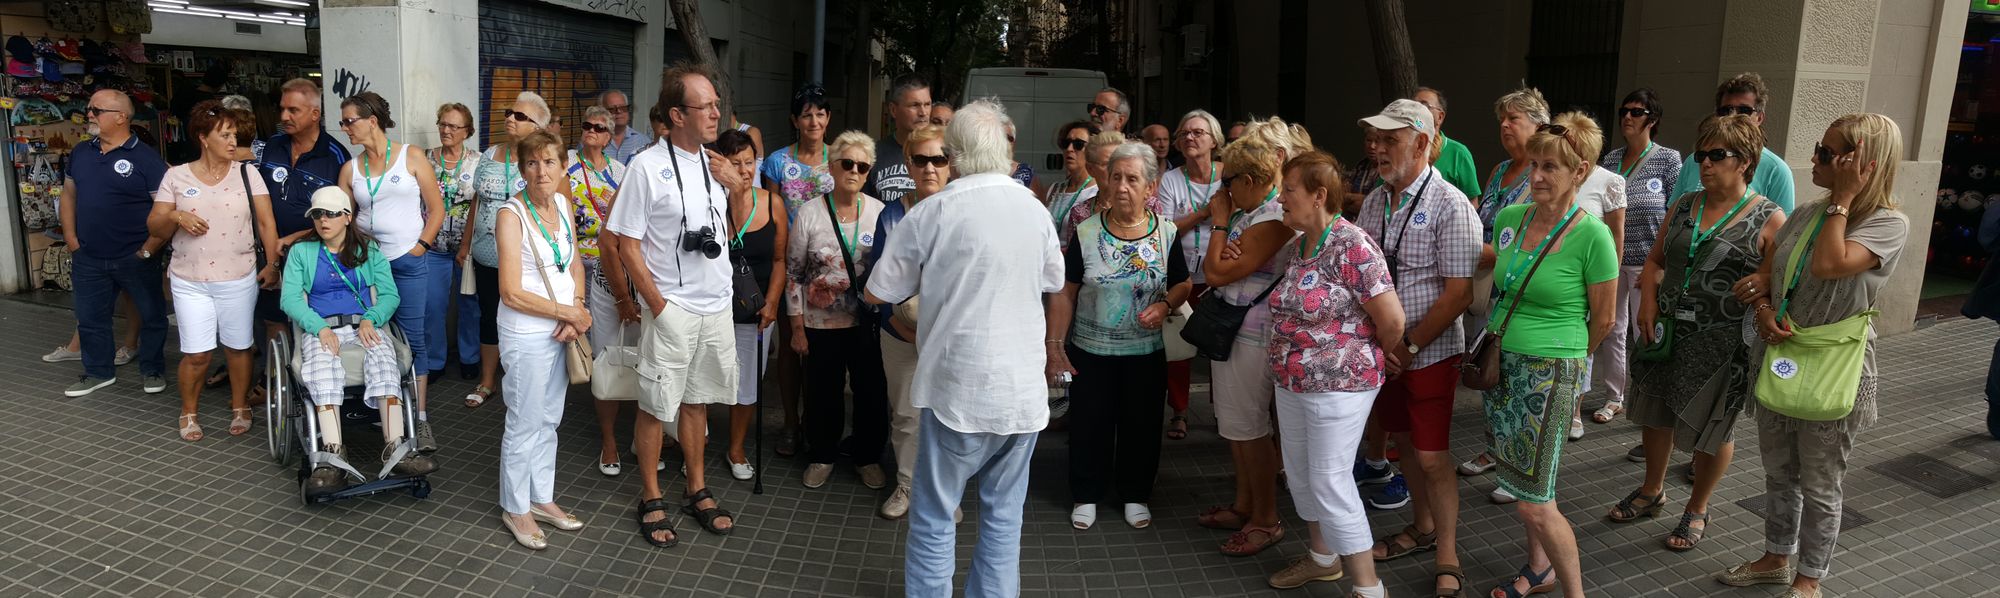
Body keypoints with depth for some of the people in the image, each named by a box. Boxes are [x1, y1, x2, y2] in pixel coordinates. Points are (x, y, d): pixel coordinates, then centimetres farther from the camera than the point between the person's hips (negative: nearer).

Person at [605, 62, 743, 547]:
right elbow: (626, 244, -11)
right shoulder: (648, 166, -12)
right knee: (656, 406, 6)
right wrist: (658, 305, -12)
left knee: (697, 401, 17)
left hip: (717, 306, 6)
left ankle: (697, 490, 30)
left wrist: (736, 188, -1)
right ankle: (651, 499, 21)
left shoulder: (715, 163, 6)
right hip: (672, 308, -5)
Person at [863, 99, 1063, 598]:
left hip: (959, 389, -4)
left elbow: (876, 294, -1)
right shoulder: (1036, 209, 3)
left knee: (934, 518, 8)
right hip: (1024, 388, 4)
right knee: (1003, 514, 15)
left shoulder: (932, 212, -10)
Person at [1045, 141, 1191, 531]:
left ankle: (1135, 495, 33)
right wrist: (1055, 345, -8)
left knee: (1141, 425, 12)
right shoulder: (1086, 233, -8)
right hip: (1090, 351, -1)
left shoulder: (1166, 233, -5)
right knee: (1088, 424, 10)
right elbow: (1065, 294, -4)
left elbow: (1182, 284, 6)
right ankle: (1086, 495, 30)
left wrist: (1166, 304, -16)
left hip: (1146, 352, 1)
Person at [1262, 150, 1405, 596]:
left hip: (1338, 387, -9)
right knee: (1300, 475, 19)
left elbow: (1391, 319, -20)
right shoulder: (1298, 245, 6)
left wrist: (1375, 358, -4)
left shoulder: (1352, 246, -20)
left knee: (1330, 484, -4)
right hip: (1291, 383, 9)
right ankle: (1323, 558, 39)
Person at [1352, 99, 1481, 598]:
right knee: (1404, 442, 18)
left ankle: (1447, 557, 16)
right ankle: (1423, 527, 37)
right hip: (1382, 348, 6)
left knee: (1432, 456, 0)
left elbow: (1459, 293, -16)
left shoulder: (1450, 206, -14)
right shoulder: (1373, 202, 4)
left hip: (1430, 352, -6)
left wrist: (1408, 347, -15)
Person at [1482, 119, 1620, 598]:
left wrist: (1561, 358, 10)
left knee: (1534, 504, -4)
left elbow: (1603, 319, -4)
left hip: (1551, 374, -6)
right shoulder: (1509, 218, 2)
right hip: (1500, 365, 6)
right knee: (1519, 482, 17)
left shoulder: (1593, 235, -14)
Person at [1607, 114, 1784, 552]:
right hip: (1666, 331, 5)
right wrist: (1648, 300, -1)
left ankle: (1697, 511, 29)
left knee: (1712, 430, 9)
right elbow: (1655, 260, 13)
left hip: (1721, 343, -5)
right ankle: (1652, 492, 38)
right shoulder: (1683, 207, 7)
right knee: (1655, 414, 17)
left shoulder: (1768, 220, -9)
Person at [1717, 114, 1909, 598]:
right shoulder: (1807, 213, 5)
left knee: (1819, 486, 9)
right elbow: (1763, 276, 8)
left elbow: (1827, 266, -31)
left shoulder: (1889, 223, -14)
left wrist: (1844, 198, -22)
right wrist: (1764, 310, -13)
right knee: (1778, 473, 19)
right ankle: (1777, 558, 37)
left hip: (1832, 371, -6)